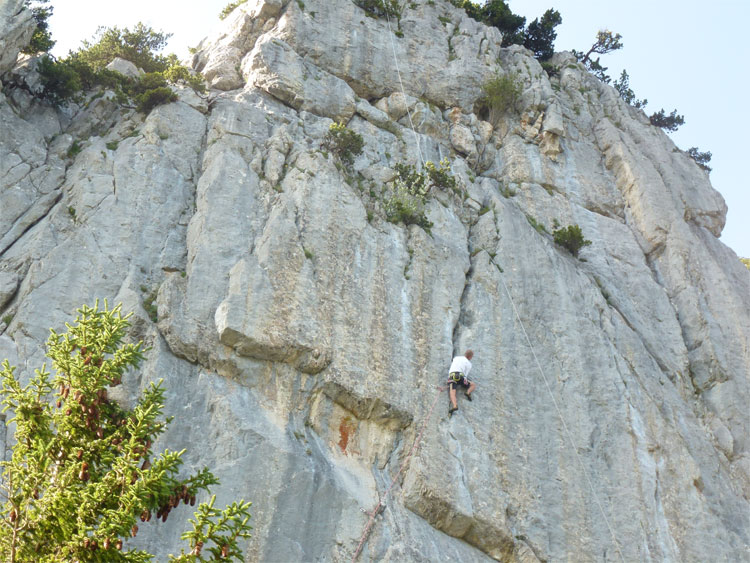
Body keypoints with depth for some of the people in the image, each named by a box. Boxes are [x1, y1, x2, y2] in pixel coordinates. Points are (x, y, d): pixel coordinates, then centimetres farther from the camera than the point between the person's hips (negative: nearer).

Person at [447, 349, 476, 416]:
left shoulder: (456, 358, 29)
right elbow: (465, 374, 10)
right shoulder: (469, 364, 15)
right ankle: (468, 392, -13)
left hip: (451, 376, 2)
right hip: (459, 376, -2)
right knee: (474, 385, 17)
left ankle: (454, 406, -48)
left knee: (452, 393, -20)